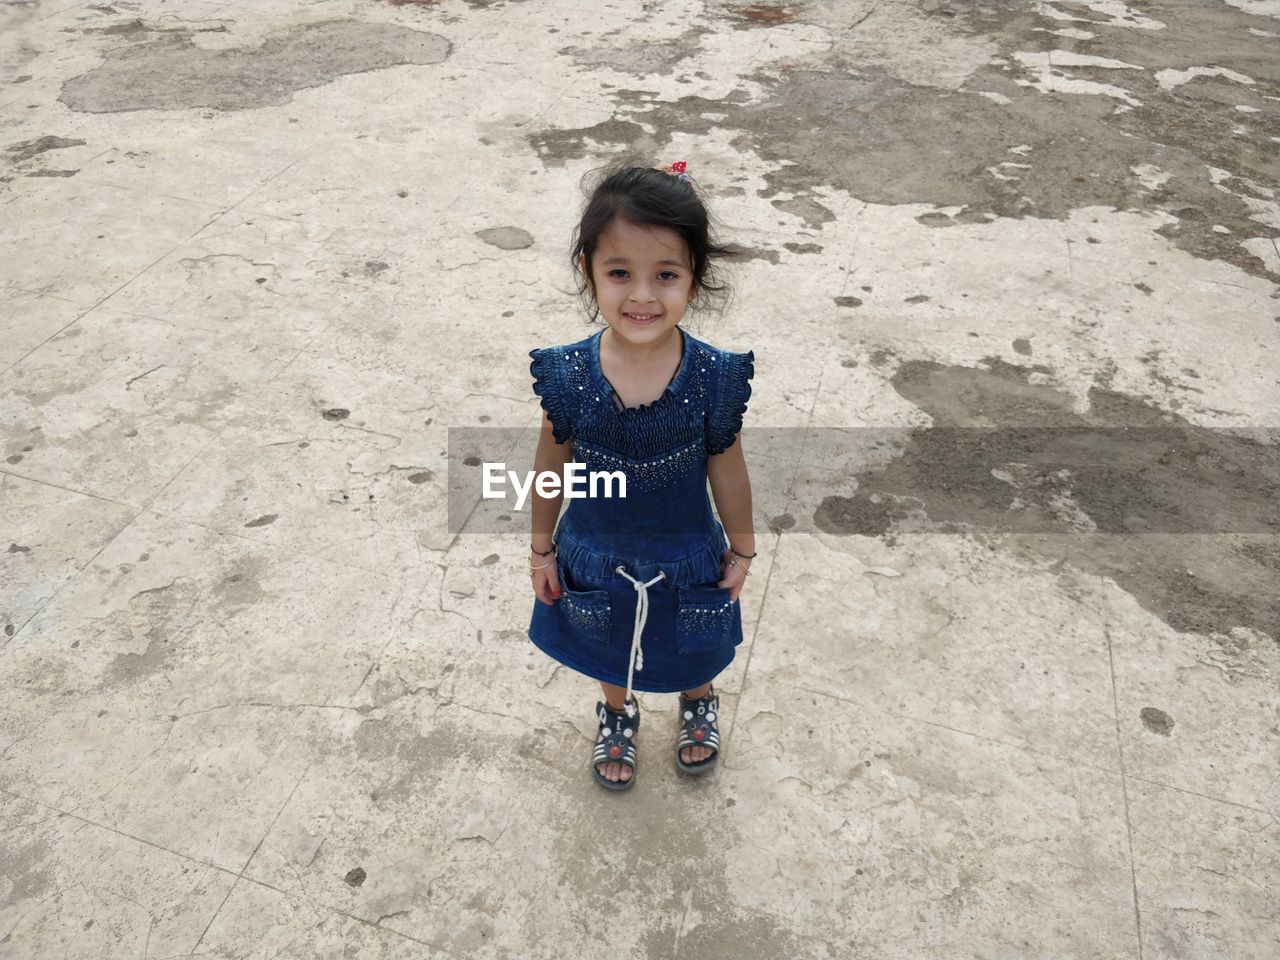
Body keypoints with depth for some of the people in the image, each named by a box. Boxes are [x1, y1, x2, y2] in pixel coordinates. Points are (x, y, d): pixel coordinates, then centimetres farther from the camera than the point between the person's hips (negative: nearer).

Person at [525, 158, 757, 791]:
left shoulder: (714, 377, -26)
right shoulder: (567, 374, -24)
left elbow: (726, 470, -11)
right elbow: (551, 465, -9)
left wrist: (741, 548, 1)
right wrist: (542, 547, 2)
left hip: (686, 560, 0)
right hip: (596, 558, 1)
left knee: (693, 655, 29)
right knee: (610, 653, 29)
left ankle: (698, 703, 65)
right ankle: (618, 713, 63)